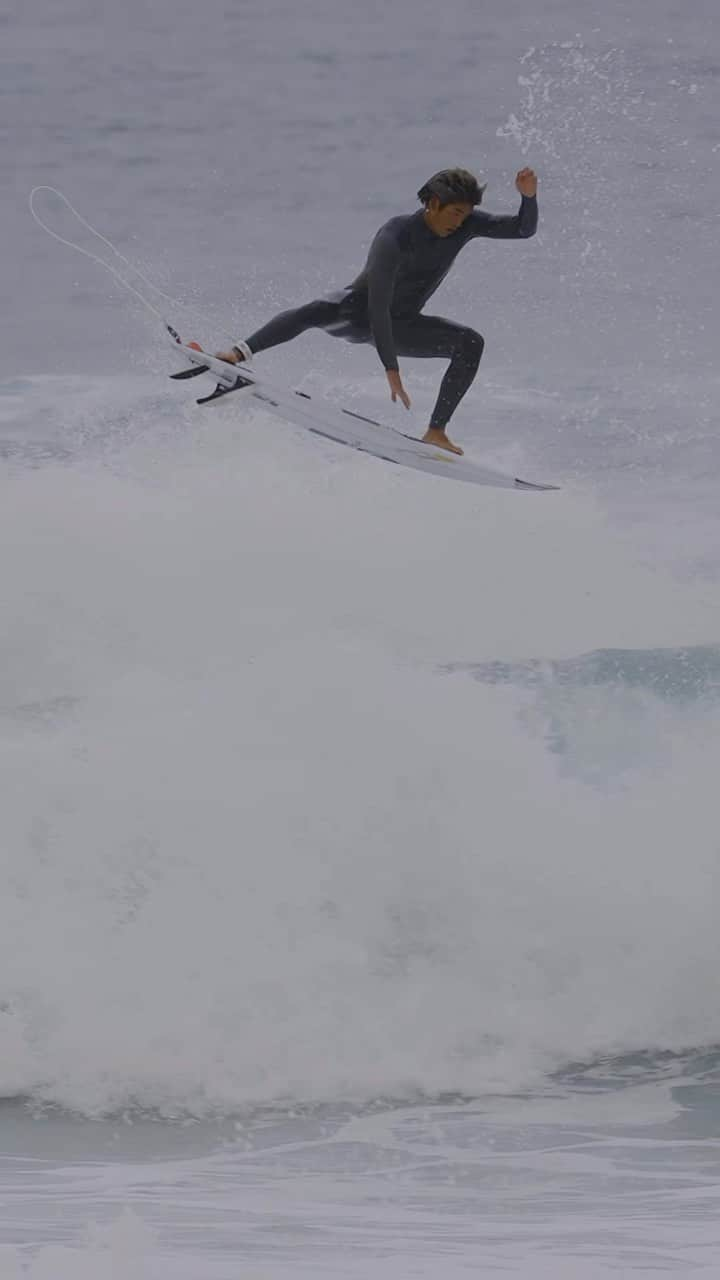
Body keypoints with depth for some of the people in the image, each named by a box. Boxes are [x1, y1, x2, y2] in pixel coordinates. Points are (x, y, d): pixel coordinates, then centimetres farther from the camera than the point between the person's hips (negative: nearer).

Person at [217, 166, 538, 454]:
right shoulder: (395, 238, -32)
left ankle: (436, 432, -17)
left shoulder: (465, 224, -13)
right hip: (358, 311, -6)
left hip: (400, 324, 6)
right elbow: (378, 306, -36)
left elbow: (524, 229, -6)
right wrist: (391, 370, -42)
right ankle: (240, 353, -53)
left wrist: (529, 196, -29)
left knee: (471, 343, -15)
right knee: (315, 313, -40)